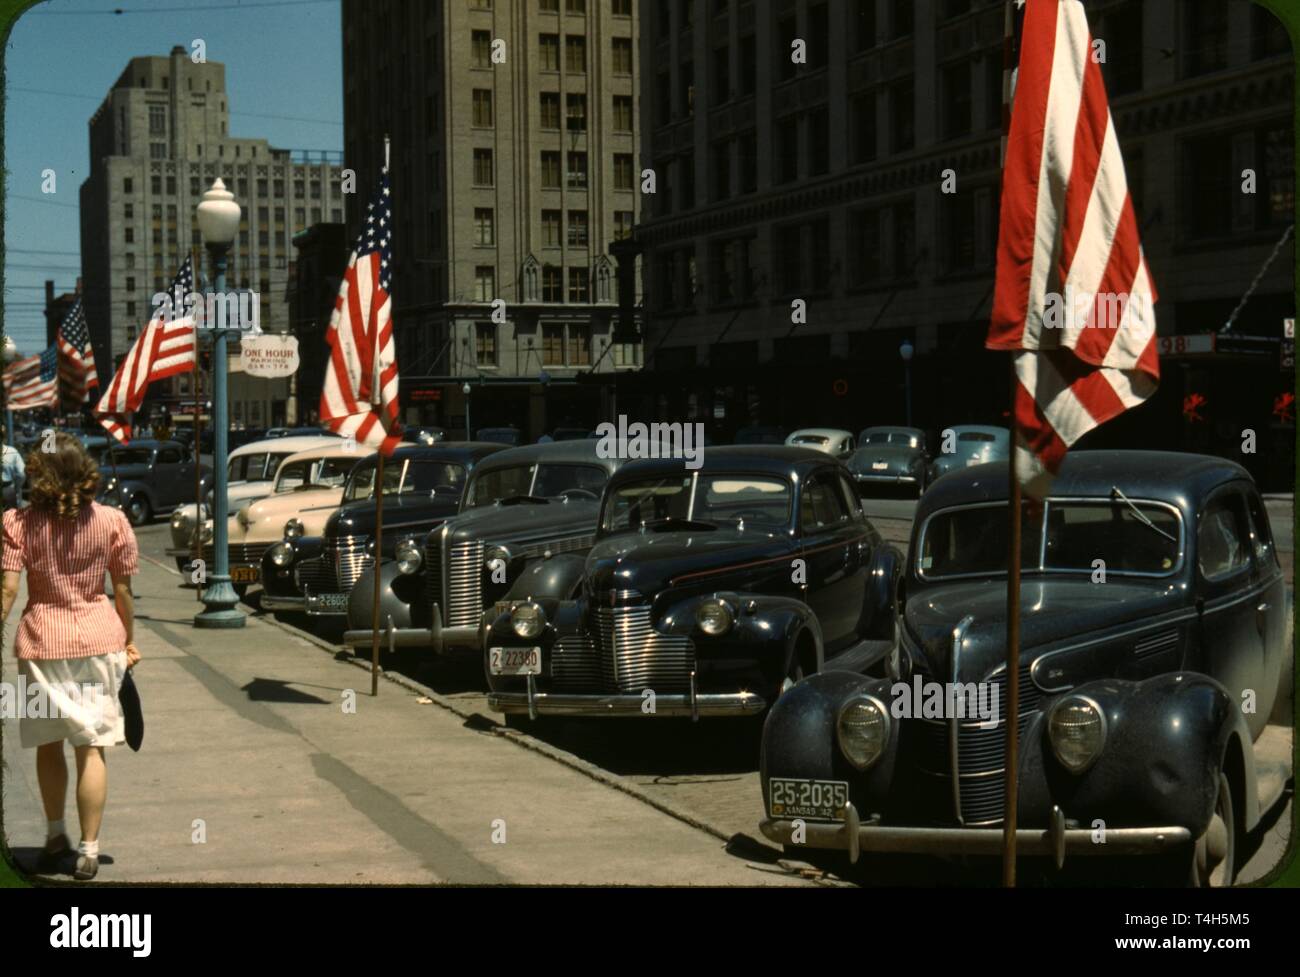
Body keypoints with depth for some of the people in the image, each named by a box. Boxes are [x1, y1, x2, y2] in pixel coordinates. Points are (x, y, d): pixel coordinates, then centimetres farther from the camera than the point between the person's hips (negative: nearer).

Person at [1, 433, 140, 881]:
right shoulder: (110, 522, -4)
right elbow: (123, 590, 1)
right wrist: (130, 641, 12)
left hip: (40, 642, 0)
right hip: (98, 640, 0)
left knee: (48, 744, 17)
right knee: (91, 747, 4)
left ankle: (55, 834, 27)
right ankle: (88, 849, 4)